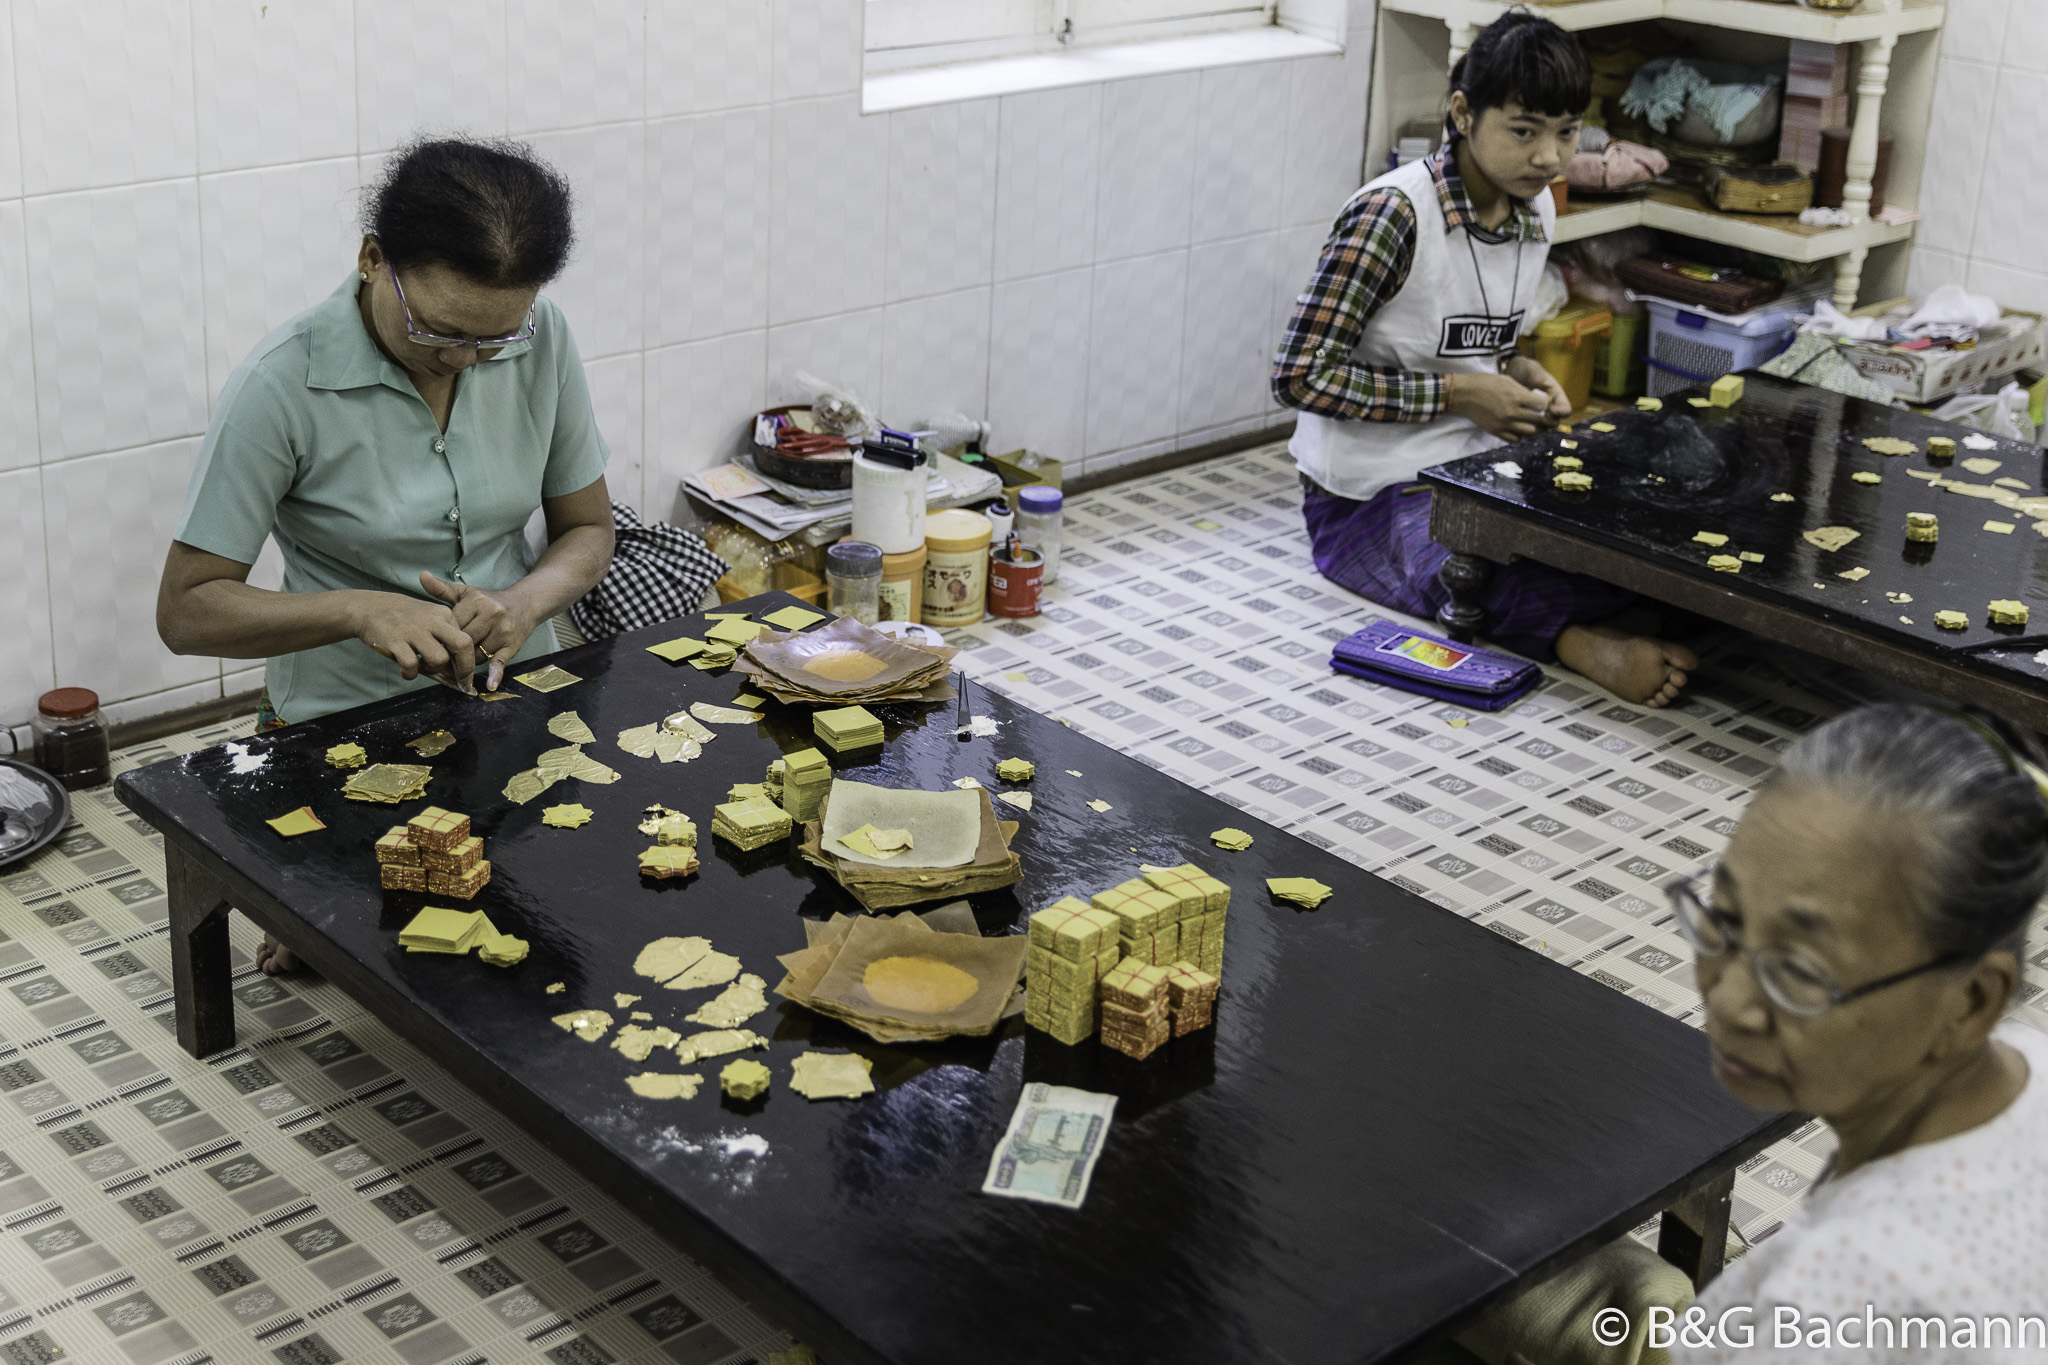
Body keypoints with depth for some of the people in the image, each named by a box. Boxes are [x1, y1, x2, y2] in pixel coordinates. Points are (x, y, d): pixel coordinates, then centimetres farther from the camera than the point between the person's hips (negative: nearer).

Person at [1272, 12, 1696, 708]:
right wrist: (1457, 394, -19)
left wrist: (1516, 373, -3)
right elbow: (1300, 374, -20)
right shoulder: (1395, 213, -20)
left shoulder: (1535, 210, 5)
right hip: (1372, 500, -7)